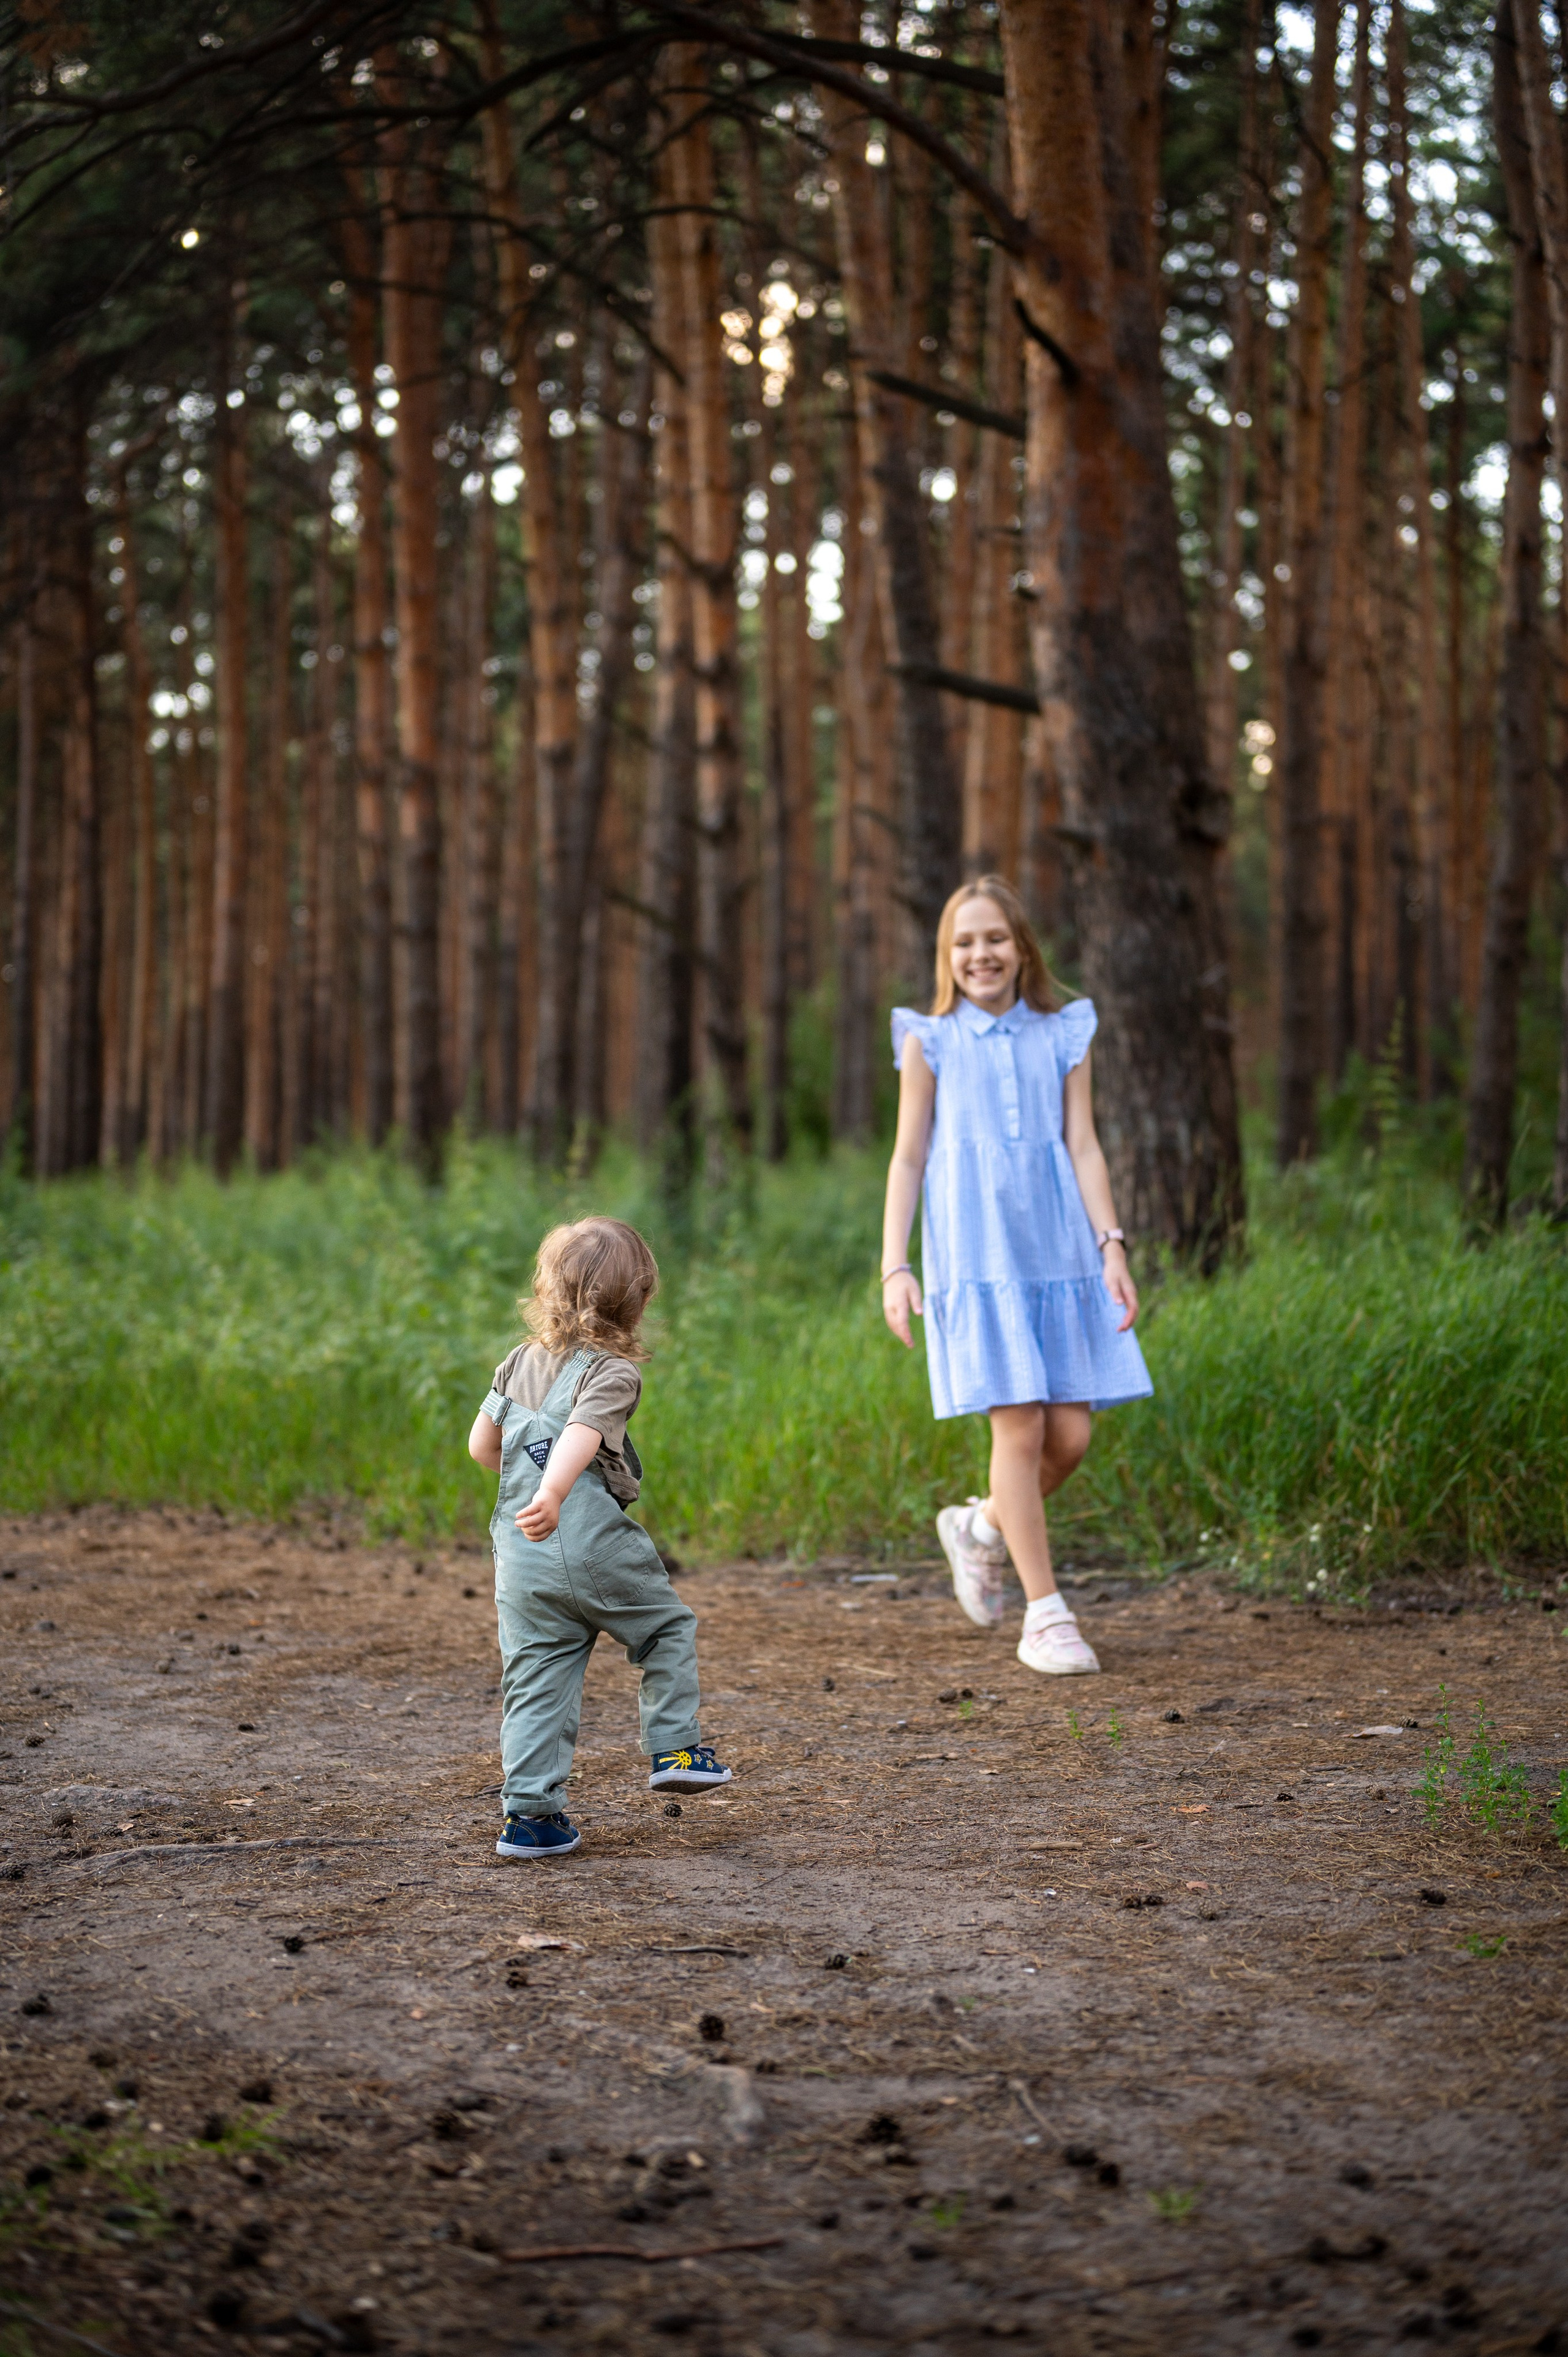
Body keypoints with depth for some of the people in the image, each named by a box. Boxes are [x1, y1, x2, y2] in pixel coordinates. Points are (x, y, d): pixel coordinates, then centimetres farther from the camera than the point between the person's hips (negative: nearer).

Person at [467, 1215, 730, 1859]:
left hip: (522, 1561, 6)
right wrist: (550, 1497, -41)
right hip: (595, 1549, -6)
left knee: (535, 1681, 8)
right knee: (670, 1628, 18)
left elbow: (482, 1446, 17)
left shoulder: (521, 1364, 12)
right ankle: (674, 1750, 17)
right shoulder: (612, 1373, -9)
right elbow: (579, 1437, -27)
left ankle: (528, 1812, 6)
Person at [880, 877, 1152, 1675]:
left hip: (1057, 1255, 3)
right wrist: (895, 1266, -3)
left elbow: (1083, 1148, 8)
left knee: (1071, 1436, -2)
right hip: (975, 1259, -3)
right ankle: (1045, 1615, 0)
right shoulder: (930, 1044, 5)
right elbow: (907, 1159, 5)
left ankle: (981, 1527, 28)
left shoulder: (1062, 1038, 11)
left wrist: (1111, 1246, -2)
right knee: (1019, 1428, -9)